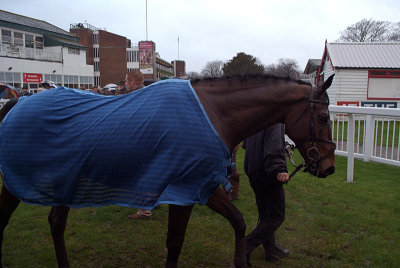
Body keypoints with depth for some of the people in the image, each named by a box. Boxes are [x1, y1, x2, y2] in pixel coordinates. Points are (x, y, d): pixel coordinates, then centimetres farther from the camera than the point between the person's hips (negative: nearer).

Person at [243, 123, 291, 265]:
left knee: (265, 214, 19)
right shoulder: (276, 123, -16)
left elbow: (245, 145, 21)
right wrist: (279, 170, -42)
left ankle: (271, 250, 32)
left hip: (253, 173, 9)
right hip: (268, 176, -9)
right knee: (277, 216, 3)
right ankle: (245, 247, -2)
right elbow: (274, 149, -32)